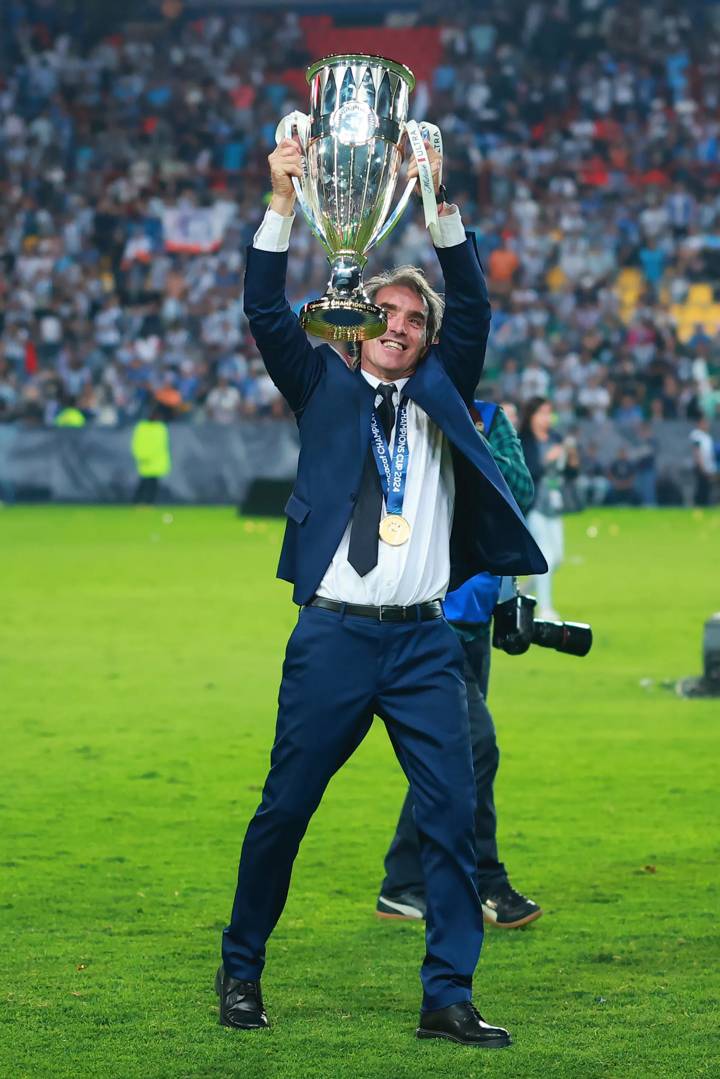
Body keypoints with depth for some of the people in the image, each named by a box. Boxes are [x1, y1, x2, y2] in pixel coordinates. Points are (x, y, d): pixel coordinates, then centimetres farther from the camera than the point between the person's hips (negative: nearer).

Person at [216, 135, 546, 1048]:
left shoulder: (442, 392, 14)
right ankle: (240, 970, 18)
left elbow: (473, 309, 0)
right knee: (284, 808, 2)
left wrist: (439, 205, -11)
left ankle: (448, 997, -1)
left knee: (452, 811, -5)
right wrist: (283, 203, -13)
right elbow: (264, 313, -3)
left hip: (423, 639, 2)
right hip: (334, 632, -2)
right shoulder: (325, 387, 10)